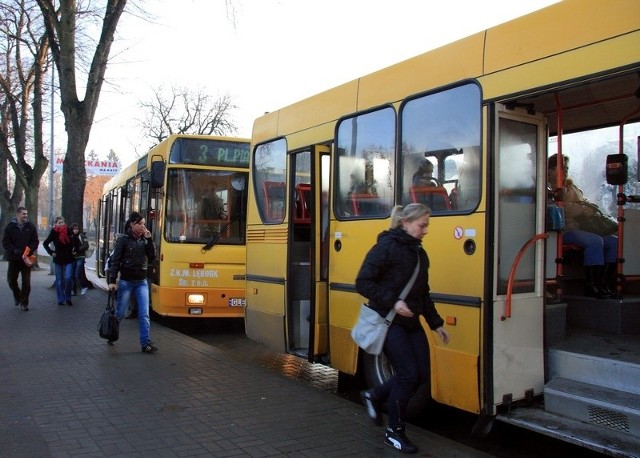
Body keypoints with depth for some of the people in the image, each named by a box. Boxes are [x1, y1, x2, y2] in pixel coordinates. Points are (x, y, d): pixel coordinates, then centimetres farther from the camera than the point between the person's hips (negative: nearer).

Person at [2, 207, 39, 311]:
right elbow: (5, 242, -4)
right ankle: (17, 295, 34)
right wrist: (15, 250, -19)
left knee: (26, 282, 0)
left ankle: (24, 303, 9)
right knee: (11, 280, 7)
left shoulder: (31, 227, 2)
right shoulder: (10, 227, 0)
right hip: (13, 258, 0)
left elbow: (35, 241, 1)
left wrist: (29, 250, -18)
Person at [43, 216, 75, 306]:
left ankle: (68, 298, 4)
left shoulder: (68, 231, -3)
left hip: (68, 259, 0)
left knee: (68, 278, -12)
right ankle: (61, 299, 13)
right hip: (58, 259, 0)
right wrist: (51, 252, -3)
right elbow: (45, 243, 4)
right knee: (59, 281, 5)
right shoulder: (54, 233, -6)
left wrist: (73, 250, 5)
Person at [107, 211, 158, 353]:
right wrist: (112, 281, -13)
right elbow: (115, 261, -8)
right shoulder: (123, 239, -8)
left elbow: (152, 257, -3)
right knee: (120, 313, 10)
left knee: (144, 314, -5)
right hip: (126, 282, -3)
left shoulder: (144, 239, 4)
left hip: (142, 282, 3)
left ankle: (146, 343, -4)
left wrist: (149, 239, -11)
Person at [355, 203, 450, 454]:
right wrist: (392, 302, -24)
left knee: (421, 374, 5)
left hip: (411, 323, 8)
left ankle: (374, 396, 28)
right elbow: (363, 283, -17)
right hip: (388, 321, -8)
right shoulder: (386, 247, -13)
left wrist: (436, 323, 16)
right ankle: (394, 432, 13)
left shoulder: (419, 253, 12)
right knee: (408, 374, -7)